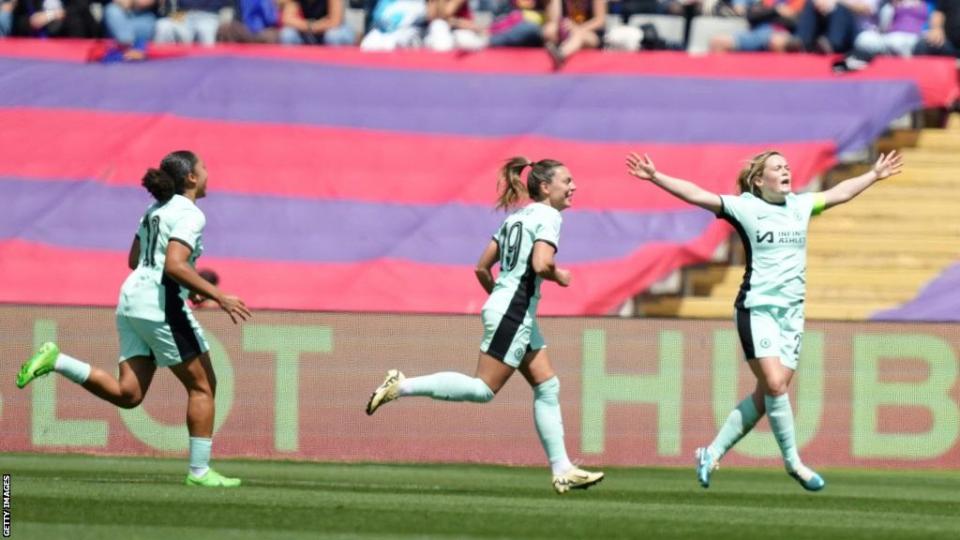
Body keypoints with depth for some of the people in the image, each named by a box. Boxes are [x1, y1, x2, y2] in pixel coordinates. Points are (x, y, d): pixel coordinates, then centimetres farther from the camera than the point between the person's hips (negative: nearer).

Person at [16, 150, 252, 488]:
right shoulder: (189, 214, -9)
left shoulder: (156, 209, 19)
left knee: (128, 394, 3)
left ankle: (55, 360, -8)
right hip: (161, 302, -9)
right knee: (202, 386, 2)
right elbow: (174, 265, -22)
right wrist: (218, 297, -21)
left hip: (132, 293, 9)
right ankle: (199, 471, 2)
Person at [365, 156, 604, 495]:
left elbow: (482, 268, 18)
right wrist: (559, 276, -3)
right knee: (484, 388, -10)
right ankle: (402, 386, -10)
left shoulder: (516, 218, 18)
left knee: (547, 387, 8)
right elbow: (540, 264, -23)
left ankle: (562, 470, 6)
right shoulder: (548, 216, -8)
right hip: (514, 313, -10)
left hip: (513, 312, 10)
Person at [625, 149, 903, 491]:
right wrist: (655, 177, -19)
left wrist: (874, 176, 37)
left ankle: (713, 453, 13)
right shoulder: (744, 207, -4)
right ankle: (793, 461, -6)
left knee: (767, 394, 1)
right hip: (757, 308, -6)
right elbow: (696, 195, -10)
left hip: (792, 311, 6)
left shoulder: (799, 206, 12)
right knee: (774, 384, -18)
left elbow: (840, 193, 28)